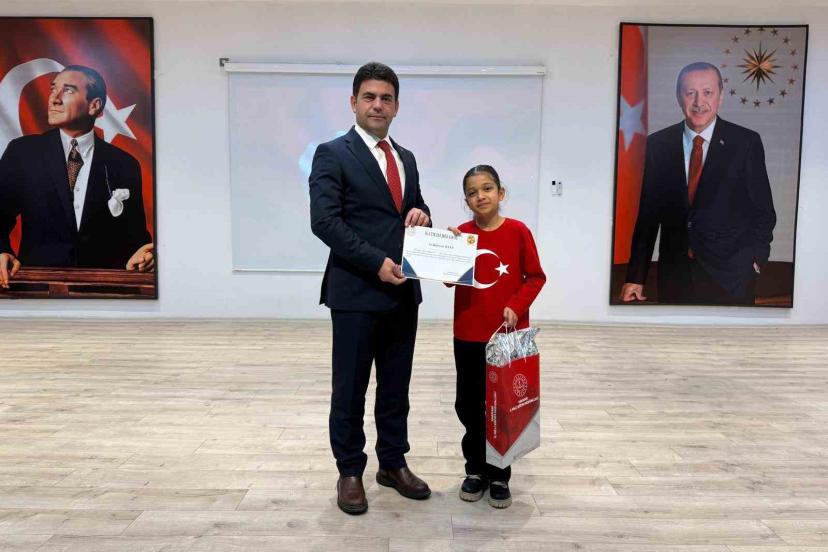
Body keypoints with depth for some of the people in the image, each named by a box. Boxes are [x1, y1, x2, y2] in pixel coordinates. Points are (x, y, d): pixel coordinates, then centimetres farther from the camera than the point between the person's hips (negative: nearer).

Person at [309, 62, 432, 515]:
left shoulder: (406, 159, 15)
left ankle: (393, 464, 30)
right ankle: (350, 472, 23)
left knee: (396, 386, 14)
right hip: (356, 292, -6)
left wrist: (421, 214, -3)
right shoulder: (332, 154, -5)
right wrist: (376, 262, -20)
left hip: (403, 291, 6)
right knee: (350, 388, 6)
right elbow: (324, 221, -14)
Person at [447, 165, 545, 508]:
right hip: (468, 334, 2)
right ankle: (476, 470, 29)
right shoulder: (460, 234, 1)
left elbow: (536, 277, -2)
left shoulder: (518, 232, -6)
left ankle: (499, 475, 25)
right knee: (468, 405, 11)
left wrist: (516, 306, -15)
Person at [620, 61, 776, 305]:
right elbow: (648, 212, 1)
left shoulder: (746, 142, -2)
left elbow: (763, 210, 3)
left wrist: (755, 261, -6)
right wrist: (635, 276, -1)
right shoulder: (658, 144, 1)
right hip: (674, 275, 1)